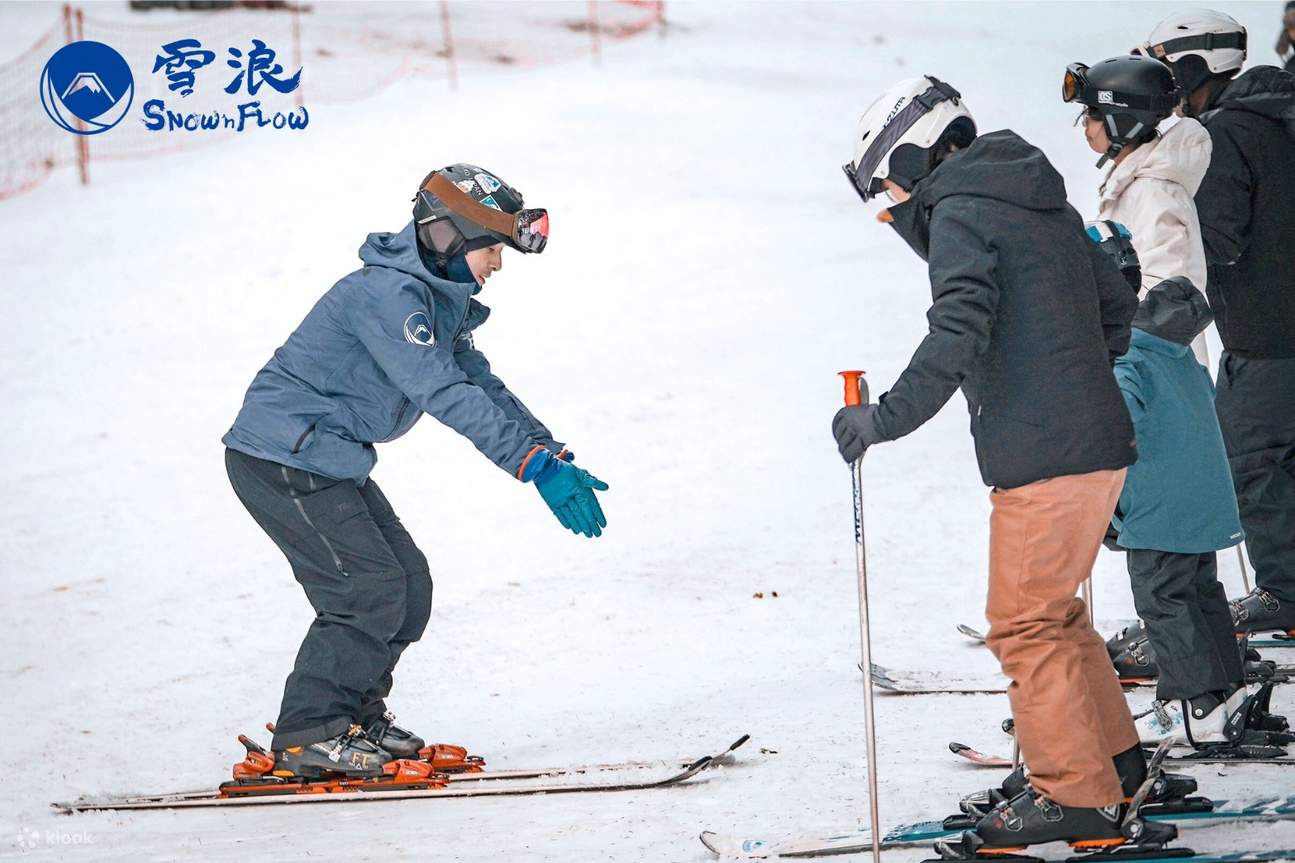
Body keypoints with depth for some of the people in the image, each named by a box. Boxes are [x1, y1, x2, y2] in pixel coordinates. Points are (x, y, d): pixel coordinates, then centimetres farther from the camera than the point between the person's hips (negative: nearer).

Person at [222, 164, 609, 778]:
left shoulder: (438, 301, 11)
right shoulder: (388, 294, -22)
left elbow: (484, 389, 11)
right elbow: (443, 393, -31)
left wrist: (557, 461, 0)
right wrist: (536, 463, -34)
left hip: (328, 461, 10)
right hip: (282, 457, -10)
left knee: (407, 583, 9)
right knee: (369, 588, -12)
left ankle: (356, 717, 22)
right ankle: (308, 737, -4)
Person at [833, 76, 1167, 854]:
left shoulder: (960, 214, -10)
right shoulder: (1045, 204, 17)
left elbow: (959, 337, -24)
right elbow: (1118, 307, 23)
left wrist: (886, 418, -21)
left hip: (1042, 460, -9)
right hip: (1101, 445, 9)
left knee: (1026, 627, -1)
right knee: (1054, 610, 21)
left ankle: (1078, 796, 2)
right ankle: (1116, 758, 29)